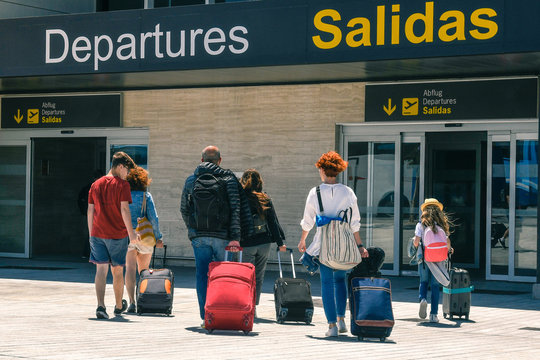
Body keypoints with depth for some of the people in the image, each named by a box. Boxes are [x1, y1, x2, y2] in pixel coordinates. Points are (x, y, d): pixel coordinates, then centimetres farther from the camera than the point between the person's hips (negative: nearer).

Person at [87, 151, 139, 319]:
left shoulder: (95, 185, 9)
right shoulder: (122, 184, -7)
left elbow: (90, 211, 12)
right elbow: (124, 209, -13)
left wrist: (91, 234, 18)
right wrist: (131, 233, -11)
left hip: (98, 234, 3)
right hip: (117, 234, -3)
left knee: (101, 270, -1)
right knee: (117, 271, 12)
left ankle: (101, 306, -17)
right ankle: (119, 306, 27)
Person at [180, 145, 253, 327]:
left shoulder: (191, 180, 7)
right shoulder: (229, 179, 0)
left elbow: (184, 210, 14)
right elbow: (237, 208, -8)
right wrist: (235, 236, -12)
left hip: (199, 236, 2)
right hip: (223, 236, -2)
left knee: (202, 275, 5)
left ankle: (206, 316, 1)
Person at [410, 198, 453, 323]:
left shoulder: (421, 224, 0)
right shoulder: (441, 224, 4)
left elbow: (416, 241, -9)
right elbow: (447, 241, -3)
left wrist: (416, 247, 13)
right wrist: (449, 249, 18)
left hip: (424, 257, -1)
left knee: (424, 282, 18)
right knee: (435, 285, 6)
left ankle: (422, 299, -13)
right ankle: (433, 314, 1)